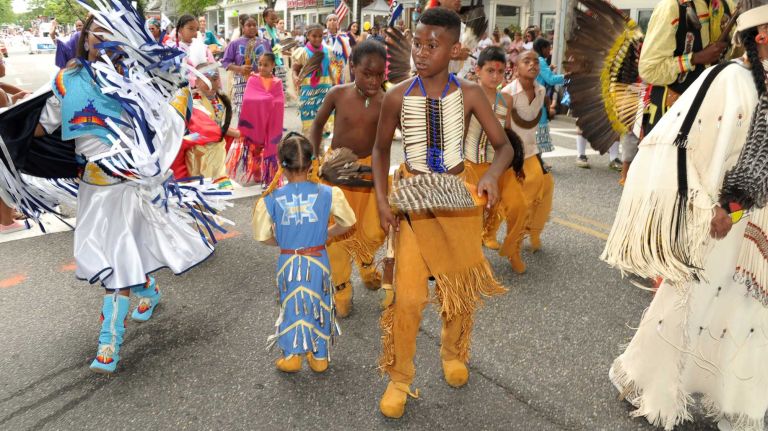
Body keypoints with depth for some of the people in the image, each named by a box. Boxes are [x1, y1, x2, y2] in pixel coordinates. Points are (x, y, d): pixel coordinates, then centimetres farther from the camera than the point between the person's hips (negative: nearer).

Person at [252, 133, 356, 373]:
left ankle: (291, 356, 27)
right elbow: (347, 223, 0)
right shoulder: (328, 194, -13)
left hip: (288, 261, 0)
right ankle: (319, 357, 30)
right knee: (319, 305, 17)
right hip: (318, 261, 0)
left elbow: (263, 236, -4)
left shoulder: (271, 199, -12)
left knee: (291, 306, 18)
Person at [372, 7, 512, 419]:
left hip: (459, 198, 2)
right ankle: (399, 378, 18)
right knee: (407, 295, -4)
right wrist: (381, 198, -6)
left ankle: (453, 353, 43)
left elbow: (503, 145, -3)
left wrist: (492, 174, -24)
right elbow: (381, 148, 5)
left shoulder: (469, 94, -7)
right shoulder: (397, 96, -8)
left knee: (462, 285, 15)